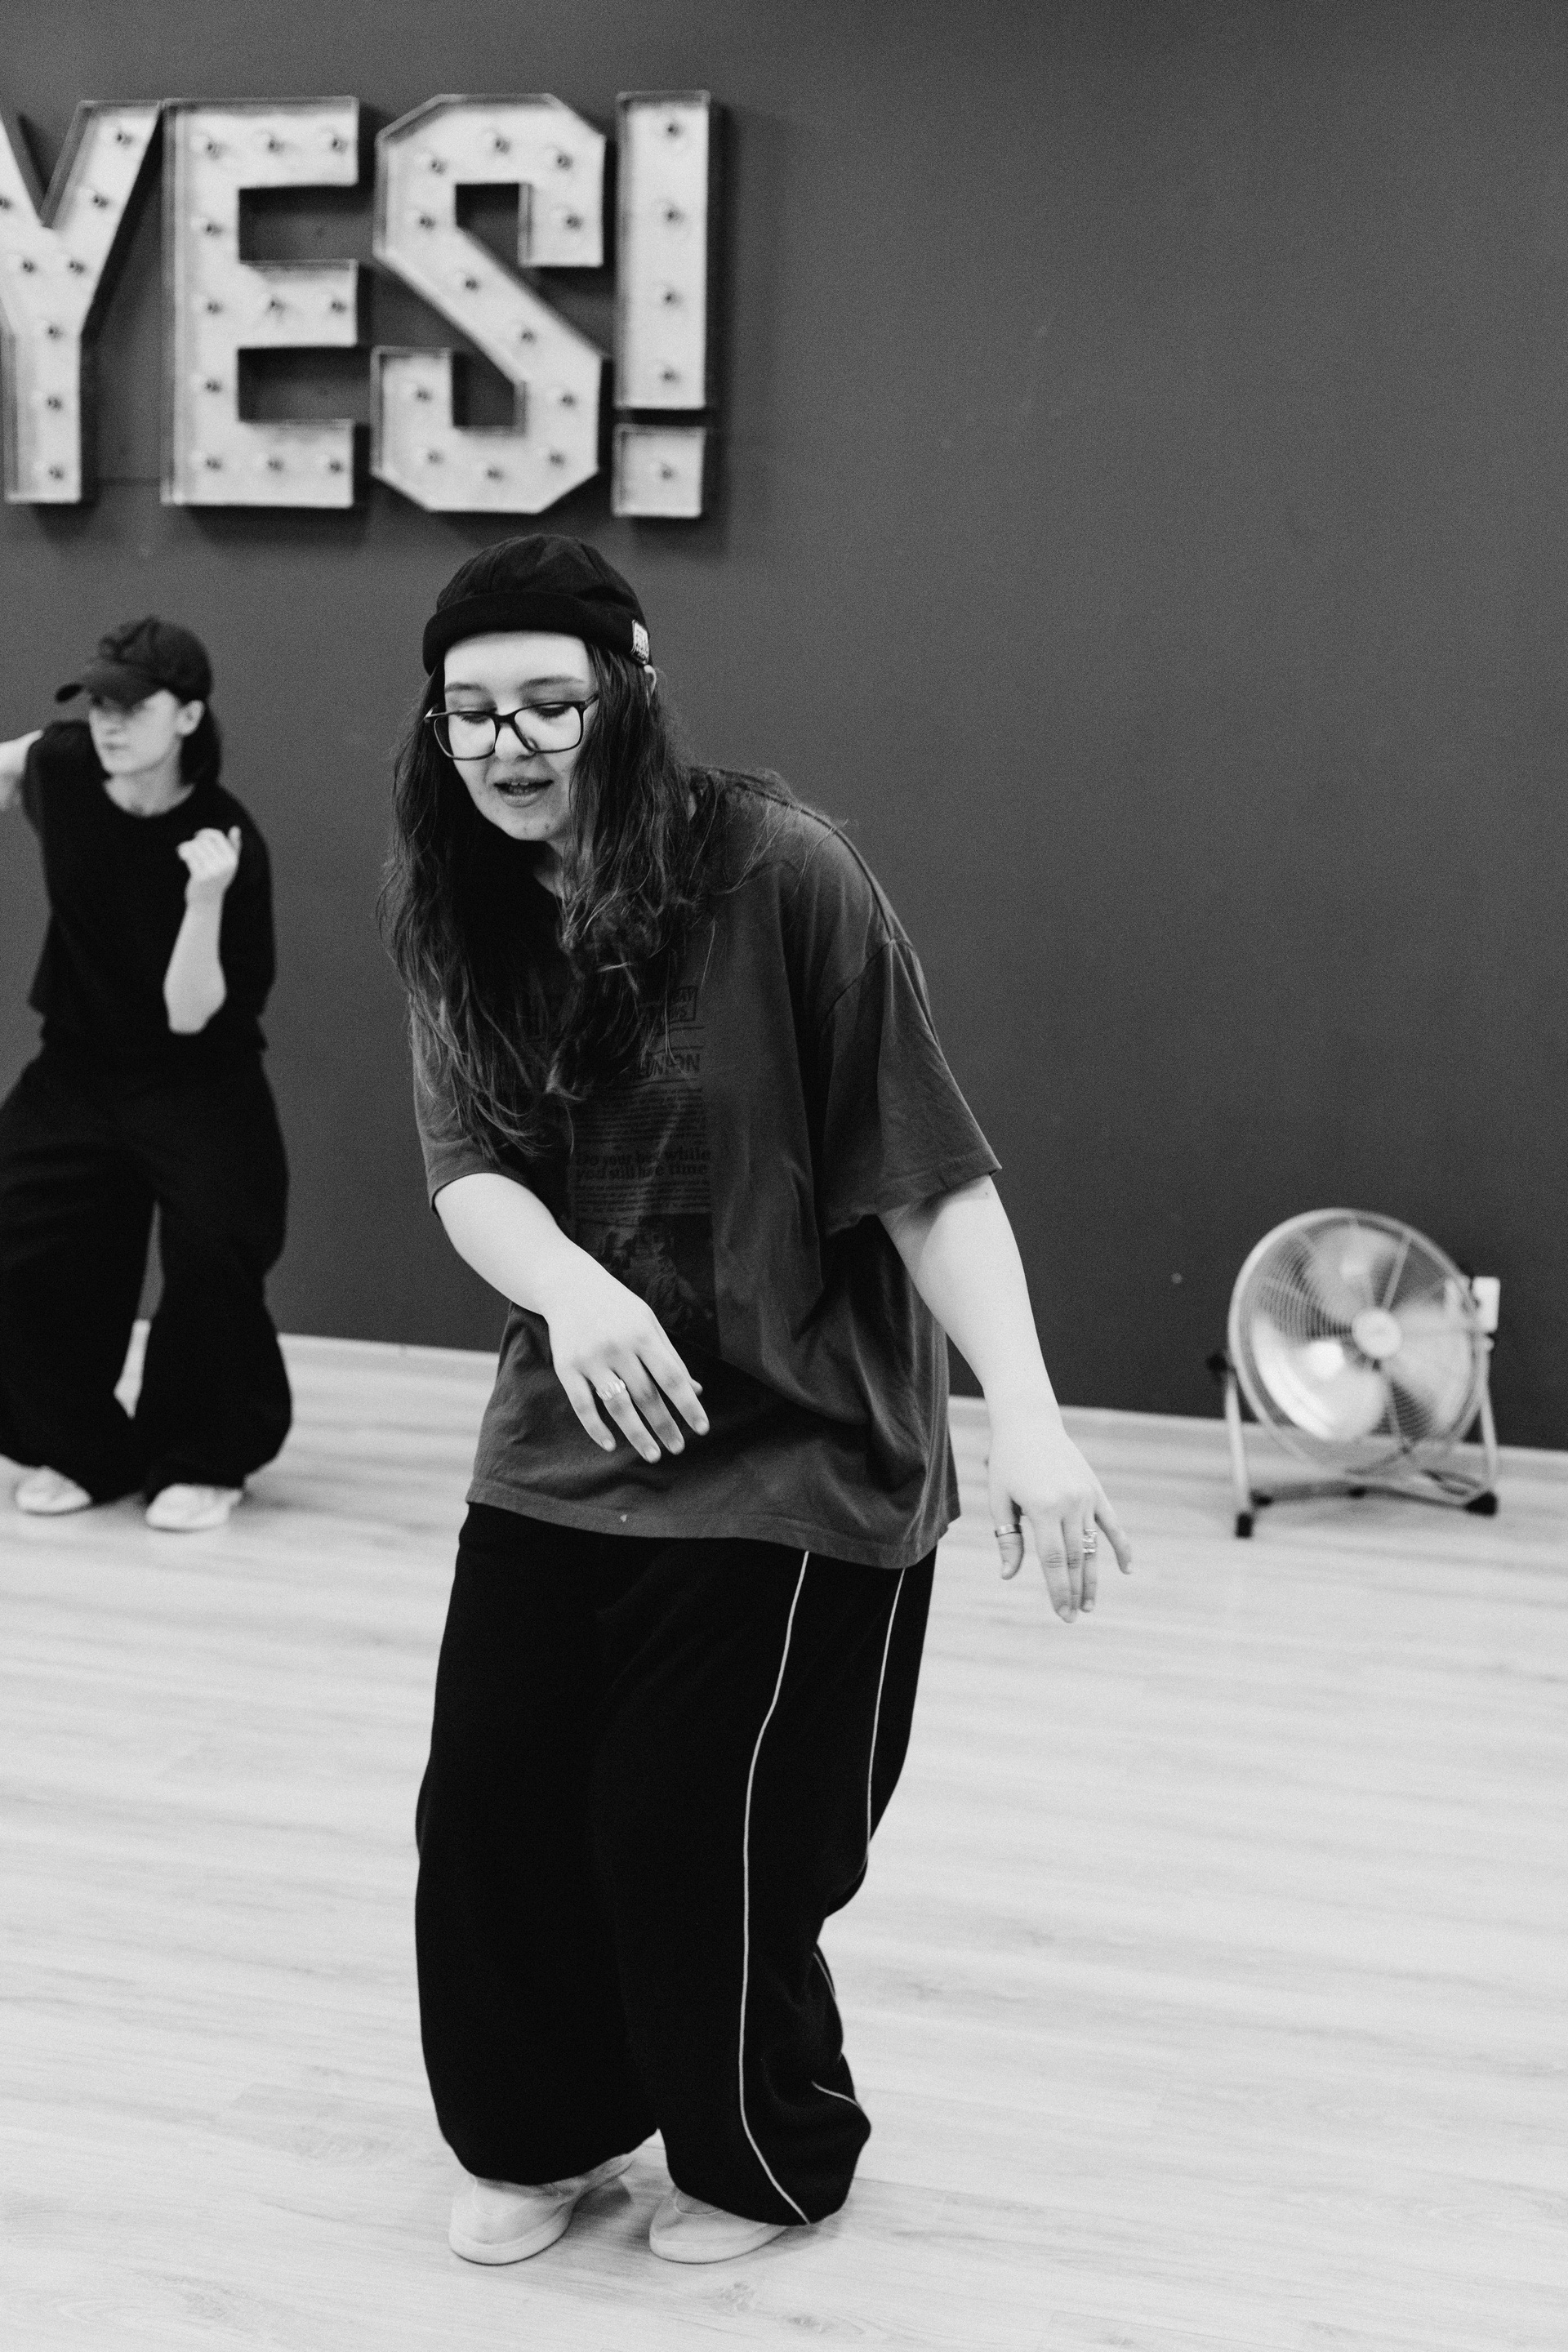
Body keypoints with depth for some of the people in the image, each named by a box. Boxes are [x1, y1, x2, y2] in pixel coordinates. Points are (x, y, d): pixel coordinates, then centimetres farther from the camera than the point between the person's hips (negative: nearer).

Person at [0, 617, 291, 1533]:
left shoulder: (229, 842, -24)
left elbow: (188, 1013, -27)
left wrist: (206, 897, -39)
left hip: (198, 1088, -4)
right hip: (78, 1069, 5)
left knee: (211, 1257, -16)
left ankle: (205, 1463, 8)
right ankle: (85, 1449, 22)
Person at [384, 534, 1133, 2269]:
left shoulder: (777, 873, -17)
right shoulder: (461, 921, -1)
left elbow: (929, 1169, -17)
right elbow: (468, 1172, -10)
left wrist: (1025, 1415, -23)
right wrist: (572, 1288, -31)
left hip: (795, 1460, -5)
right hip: (559, 1454, 5)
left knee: (700, 1841, 1)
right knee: (488, 1809, 6)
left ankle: (769, 2161, 31)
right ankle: (540, 2134, 34)